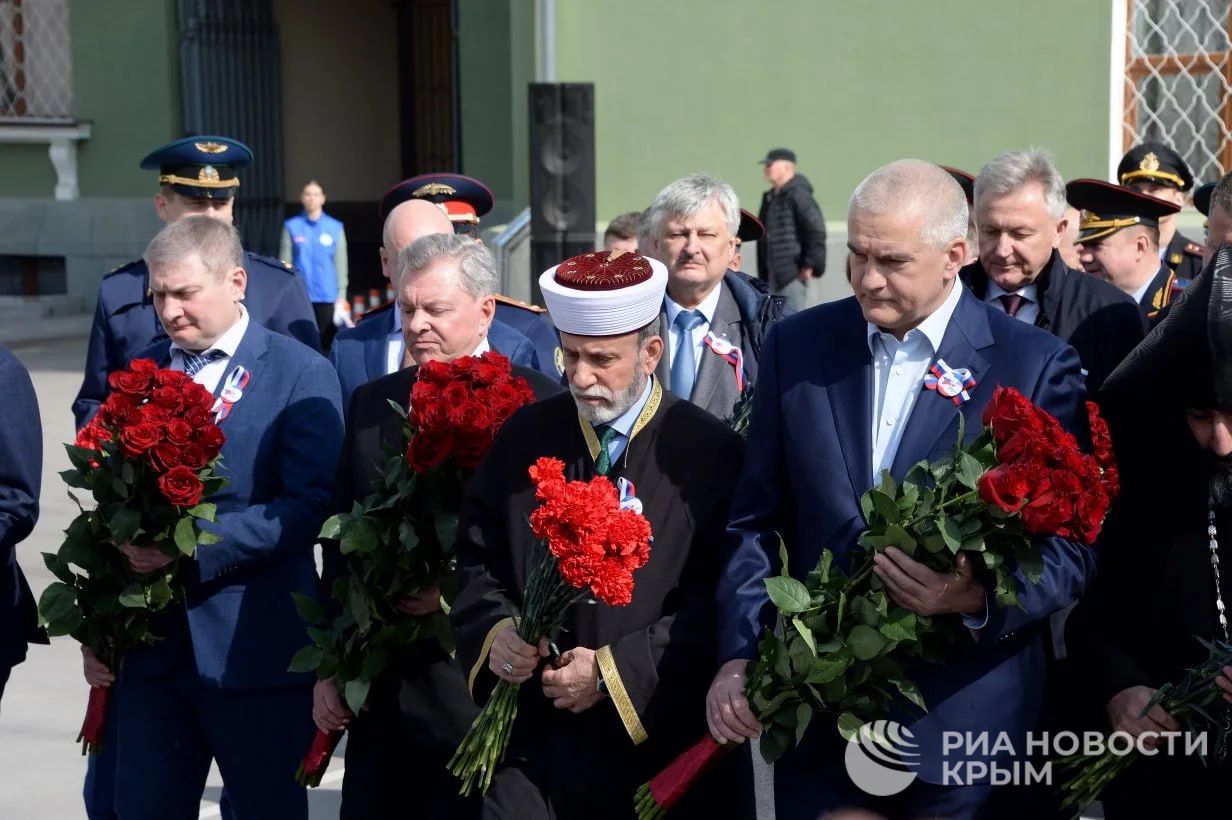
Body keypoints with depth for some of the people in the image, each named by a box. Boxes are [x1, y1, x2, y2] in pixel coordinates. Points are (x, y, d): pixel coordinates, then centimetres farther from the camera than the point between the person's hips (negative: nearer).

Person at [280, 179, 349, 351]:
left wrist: (341, 297, -1)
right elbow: (285, 263, 4)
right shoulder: (292, 227, 3)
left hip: (327, 297, 0)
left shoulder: (335, 228, 3)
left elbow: (341, 264, 4)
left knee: (326, 343, 3)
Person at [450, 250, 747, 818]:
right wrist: (495, 632, -7)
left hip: (660, 744, -2)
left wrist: (614, 669, -14)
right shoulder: (524, 439, 5)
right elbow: (478, 559, 12)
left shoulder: (710, 454, -7)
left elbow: (721, 601, -10)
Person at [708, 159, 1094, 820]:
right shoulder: (796, 346, 3)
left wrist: (980, 597, -24)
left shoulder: (1037, 366, -6)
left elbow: (1070, 552, -6)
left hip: (962, 726, -2)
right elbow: (756, 522, 6)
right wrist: (738, 657, -6)